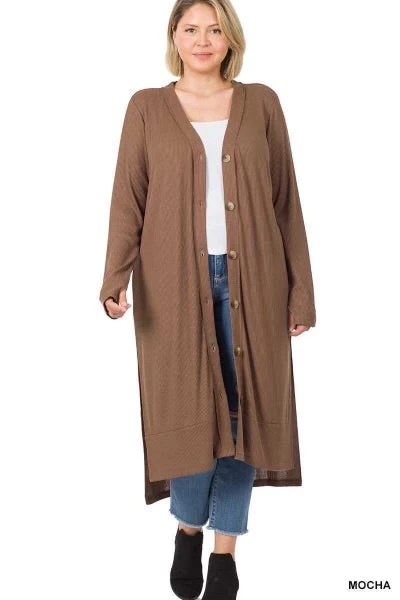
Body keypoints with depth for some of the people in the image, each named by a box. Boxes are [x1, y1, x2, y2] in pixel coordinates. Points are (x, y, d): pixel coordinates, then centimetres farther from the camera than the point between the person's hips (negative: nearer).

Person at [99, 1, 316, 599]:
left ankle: (225, 545, 20)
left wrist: (301, 290, 2)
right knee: (186, 408, -1)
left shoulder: (261, 103, 8)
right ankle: (188, 526, 26)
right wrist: (116, 277, -14)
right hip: (176, 279, -1)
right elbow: (128, 198, 1)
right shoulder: (147, 107, 7)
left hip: (251, 278, 1)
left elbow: (285, 200, 6)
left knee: (243, 408, 3)